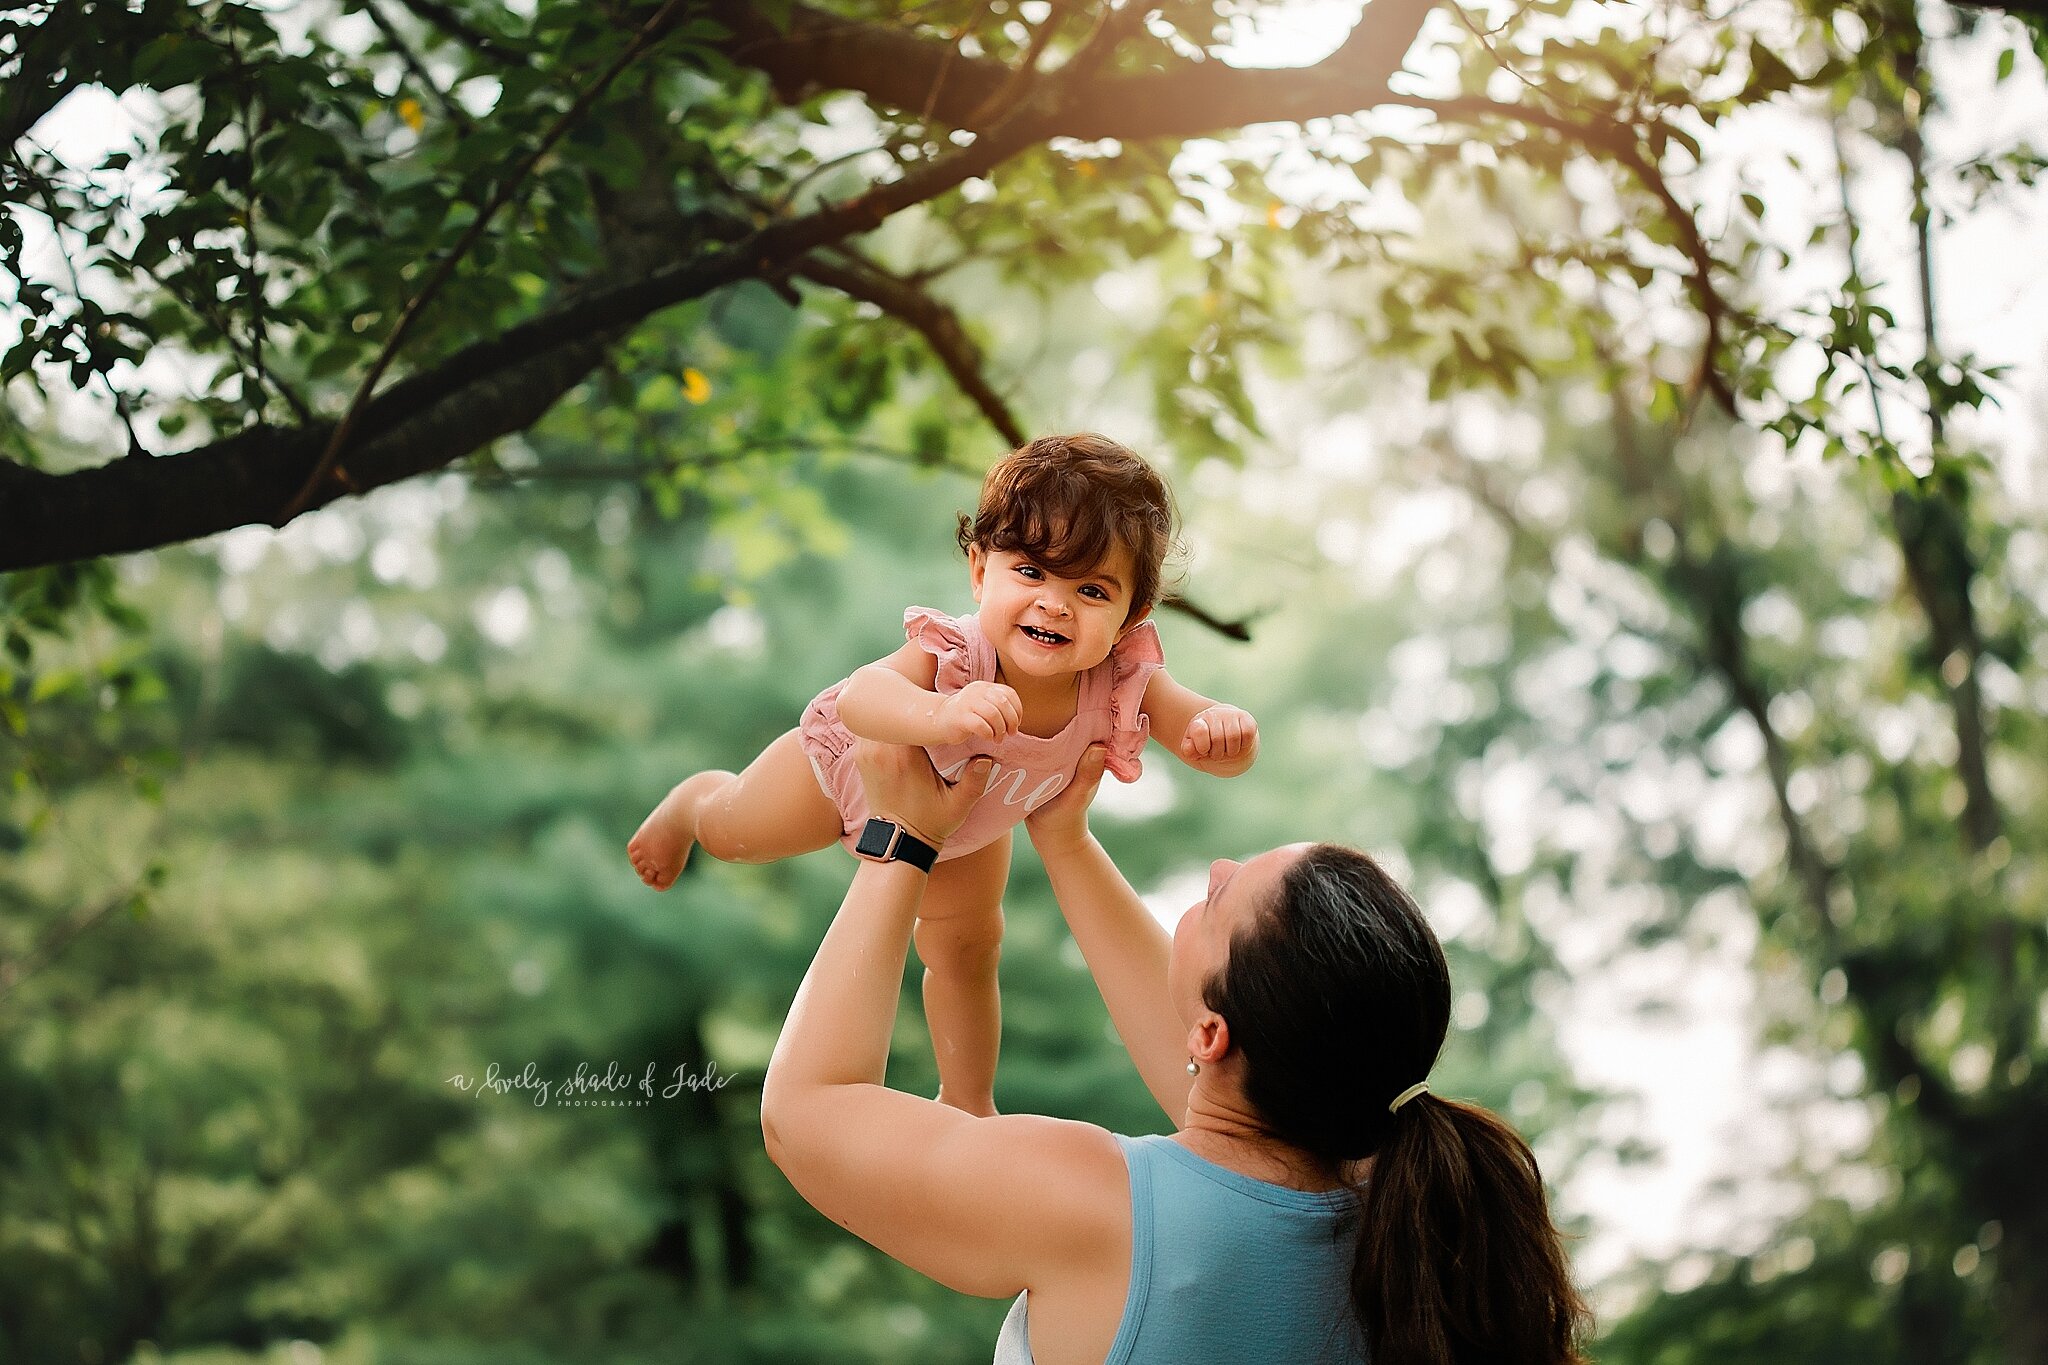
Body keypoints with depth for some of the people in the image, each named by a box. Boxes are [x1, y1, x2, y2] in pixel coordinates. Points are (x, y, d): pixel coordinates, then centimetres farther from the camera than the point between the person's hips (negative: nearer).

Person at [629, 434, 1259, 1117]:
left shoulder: (1124, 683, -39)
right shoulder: (953, 657, -51)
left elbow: (1207, 737, -37)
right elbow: (859, 698, -67)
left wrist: (1226, 731, -62)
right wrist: (941, 715, -87)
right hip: (855, 765, -3)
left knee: (966, 951, 20)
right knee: (731, 832, 22)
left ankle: (967, 1105, 46)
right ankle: (686, 804, 61)